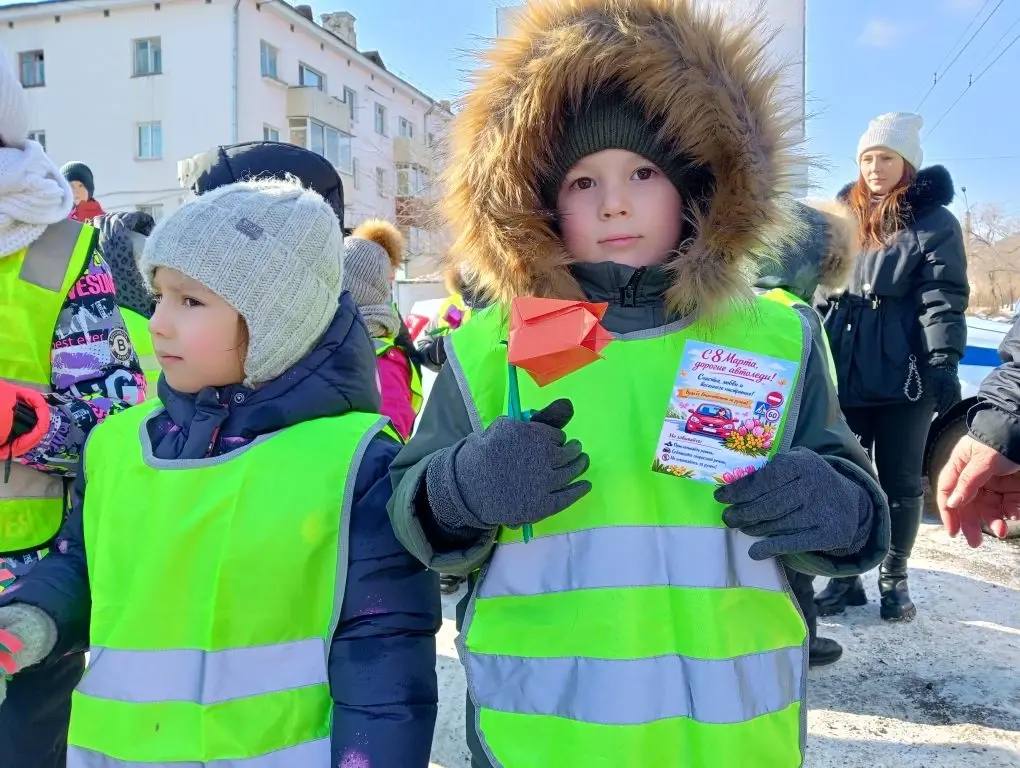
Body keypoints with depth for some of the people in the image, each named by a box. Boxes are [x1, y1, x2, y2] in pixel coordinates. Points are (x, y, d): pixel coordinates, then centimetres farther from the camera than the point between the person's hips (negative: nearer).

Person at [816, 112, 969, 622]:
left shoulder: (934, 222, 1)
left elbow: (944, 296, -8)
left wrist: (944, 361, -19)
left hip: (904, 372, -4)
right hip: (843, 370, 4)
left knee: (900, 481, 7)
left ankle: (894, 578, 22)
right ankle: (846, 576, 19)